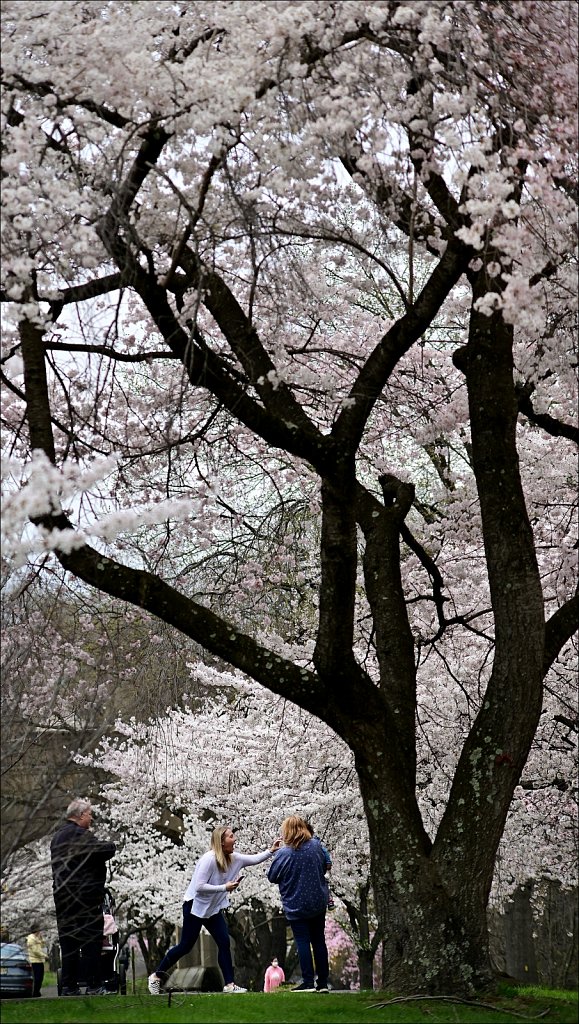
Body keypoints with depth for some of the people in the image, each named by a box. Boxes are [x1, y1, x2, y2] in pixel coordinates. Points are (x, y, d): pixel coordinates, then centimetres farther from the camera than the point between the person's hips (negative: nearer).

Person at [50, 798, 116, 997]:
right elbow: (107, 850, -22)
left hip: (62, 896, 9)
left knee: (68, 943, 9)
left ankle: (69, 987, 9)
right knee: (91, 942, -4)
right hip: (85, 896, -9)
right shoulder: (80, 835, -14)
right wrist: (111, 845, 1)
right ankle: (93, 986, -4)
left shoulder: (58, 836, 17)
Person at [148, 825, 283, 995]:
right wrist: (225, 888, -28)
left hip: (213, 908, 7)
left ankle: (229, 984, 0)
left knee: (224, 943, -2)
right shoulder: (209, 859, -26)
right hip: (195, 906, -7)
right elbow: (199, 886, -28)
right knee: (186, 946, -1)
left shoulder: (234, 859, -3)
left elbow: (255, 859, 4)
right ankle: (156, 976, 13)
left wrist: (271, 850, -11)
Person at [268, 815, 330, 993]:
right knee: (319, 941, 11)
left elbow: (272, 877, -7)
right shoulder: (316, 846, -6)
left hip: (296, 906, -4)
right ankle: (323, 983, 13)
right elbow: (324, 867, 9)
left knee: (303, 942, 1)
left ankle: (308, 982, -3)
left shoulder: (284, 853, -18)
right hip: (318, 903, 4)